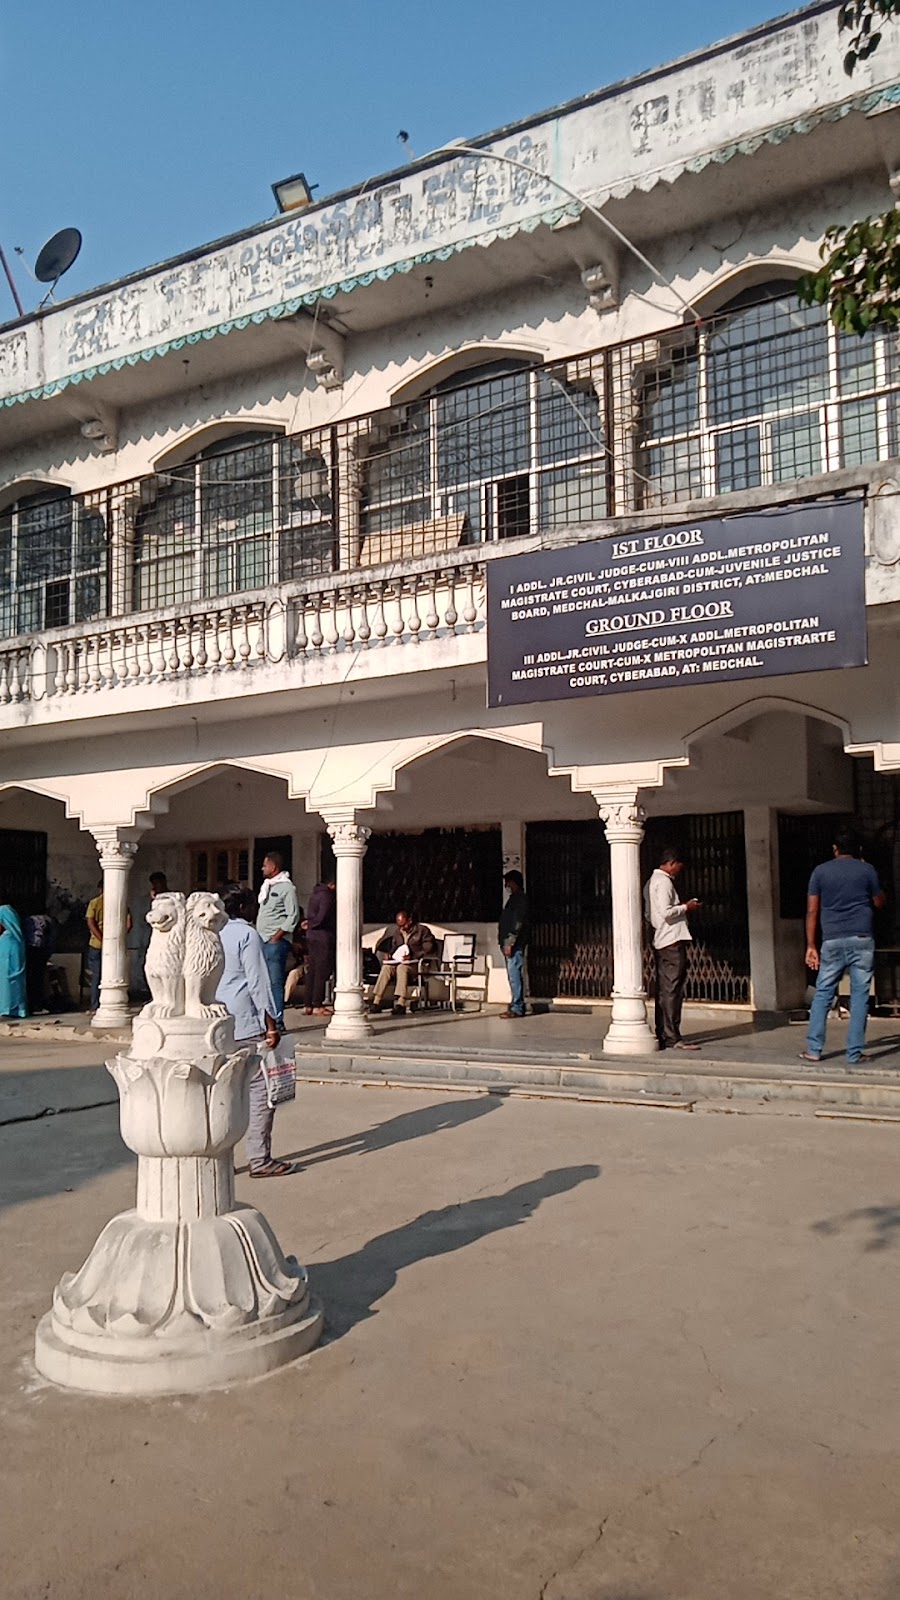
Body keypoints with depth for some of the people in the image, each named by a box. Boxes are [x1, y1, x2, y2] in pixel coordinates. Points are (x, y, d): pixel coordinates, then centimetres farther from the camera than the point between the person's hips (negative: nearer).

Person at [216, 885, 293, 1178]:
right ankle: (259, 1160, 0)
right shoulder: (248, 936, -10)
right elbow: (258, 982, -14)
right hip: (248, 1025, -8)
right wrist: (271, 1023, -11)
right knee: (260, 1091, -2)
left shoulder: (217, 935, 13)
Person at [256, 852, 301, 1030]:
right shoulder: (267, 885, 18)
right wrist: (258, 935, 12)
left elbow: (293, 916, -13)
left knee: (275, 981, -8)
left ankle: (277, 1021, -5)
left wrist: (277, 936, -15)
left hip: (276, 941, -8)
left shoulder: (286, 887, -7)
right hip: (262, 940, 8)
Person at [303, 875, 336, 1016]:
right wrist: (311, 924, -4)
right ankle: (317, 1006, -4)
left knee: (312, 971, 11)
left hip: (312, 936, 10)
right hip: (323, 937, -10)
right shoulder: (327, 895, -15)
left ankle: (309, 1005, 15)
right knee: (322, 971, -5)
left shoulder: (315, 894, 17)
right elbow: (323, 916, -20)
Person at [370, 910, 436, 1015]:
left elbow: (428, 949, -7)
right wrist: (388, 954, 8)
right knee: (386, 968, -28)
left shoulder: (422, 930, 2)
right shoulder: (397, 932, 19)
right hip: (397, 962, 5)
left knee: (402, 967, -37)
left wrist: (413, 956, -18)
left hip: (415, 964, -5)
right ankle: (376, 1002, -34)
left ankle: (401, 1004, -46)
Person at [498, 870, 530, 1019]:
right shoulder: (514, 898, 20)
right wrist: (504, 940, 19)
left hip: (514, 944, -10)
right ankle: (516, 1005, 15)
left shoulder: (519, 899, -11)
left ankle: (517, 1008, -9)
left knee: (515, 974, -10)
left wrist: (509, 943, -21)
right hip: (510, 944, 10)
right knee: (513, 975, 11)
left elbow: (517, 923, -18)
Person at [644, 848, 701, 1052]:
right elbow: (666, 912, -22)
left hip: (660, 942, 10)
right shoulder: (664, 882, -12)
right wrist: (685, 907, -7)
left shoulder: (651, 882, 18)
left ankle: (662, 1035, 14)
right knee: (673, 990, -8)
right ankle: (672, 1038, -8)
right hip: (672, 941, -10)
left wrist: (681, 907, 18)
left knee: (663, 990, 11)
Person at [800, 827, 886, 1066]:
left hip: (832, 941, 1)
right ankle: (855, 1053, 4)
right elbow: (879, 903, 14)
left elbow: (812, 911, 2)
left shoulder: (820, 871, 4)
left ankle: (814, 1049, 7)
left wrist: (811, 945, 5)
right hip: (862, 940, -1)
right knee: (860, 995, 4)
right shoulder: (867, 870, 2)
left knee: (822, 994, 8)